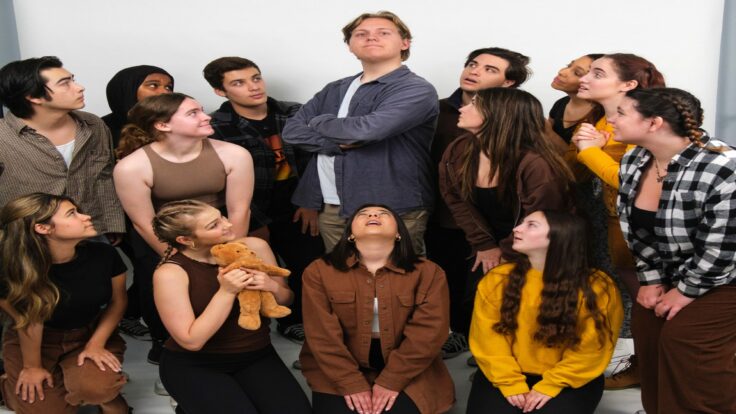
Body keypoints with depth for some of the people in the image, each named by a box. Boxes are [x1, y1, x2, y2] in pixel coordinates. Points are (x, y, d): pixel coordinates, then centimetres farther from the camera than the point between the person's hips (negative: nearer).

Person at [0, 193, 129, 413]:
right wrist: (32, 366, -3)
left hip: (91, 333, 1)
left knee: (96, 388, -28)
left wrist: (96, 344, -10)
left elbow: (117, 301, -4)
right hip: (35, 341, 0)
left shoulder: (104, 254, -19)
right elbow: (29, 322, -14)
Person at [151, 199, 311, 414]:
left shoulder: (254, 247, -7)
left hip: (257, 357, 4)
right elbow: (191, 341, -20)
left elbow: (286, 300, 5)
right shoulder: (170, 273, -17)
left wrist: (272, 286, -18)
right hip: (194, 366, -3)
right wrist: (226, 292, -27)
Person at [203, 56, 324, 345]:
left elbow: (313, 161, 5)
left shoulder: (294, 114, 3)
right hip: (252, 220, -3)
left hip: (298, 211, 4)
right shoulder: (215, 128, -8)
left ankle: (296, 321, 25)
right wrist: (255, 224, -8)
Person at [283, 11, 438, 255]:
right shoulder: (335, 90, 14)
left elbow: (366, 129, -22)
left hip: (392, 211, -6)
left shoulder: (416, 90, -8)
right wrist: (338, 143, -12)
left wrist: (319, 122, -2)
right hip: (330, 209, 6)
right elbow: (291, 130, 5)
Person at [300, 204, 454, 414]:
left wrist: (391, 381, -14)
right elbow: (322, 335, -8)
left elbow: (428, 333, -9)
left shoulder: (428, 272, -4)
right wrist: (351, 384, -14)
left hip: (407, 374, 0)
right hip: (338, 374, 0)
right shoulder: (319, 272, -4)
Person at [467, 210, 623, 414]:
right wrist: (511, 383, -13)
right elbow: (488, 337, -4)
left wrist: (551, 386, -14)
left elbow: (591, 348, -9)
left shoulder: (597, 288, -9)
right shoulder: (497, 279, -3)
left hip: (569, 381, -1)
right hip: (509, 377, 2)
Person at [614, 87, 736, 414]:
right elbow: (638, 230, 3)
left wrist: (686, 291, -15)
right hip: (666, 275, 7)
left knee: (685, 340, -11)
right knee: (648, 341, 8)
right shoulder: (634, 160, -7)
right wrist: (651, 279, 0)